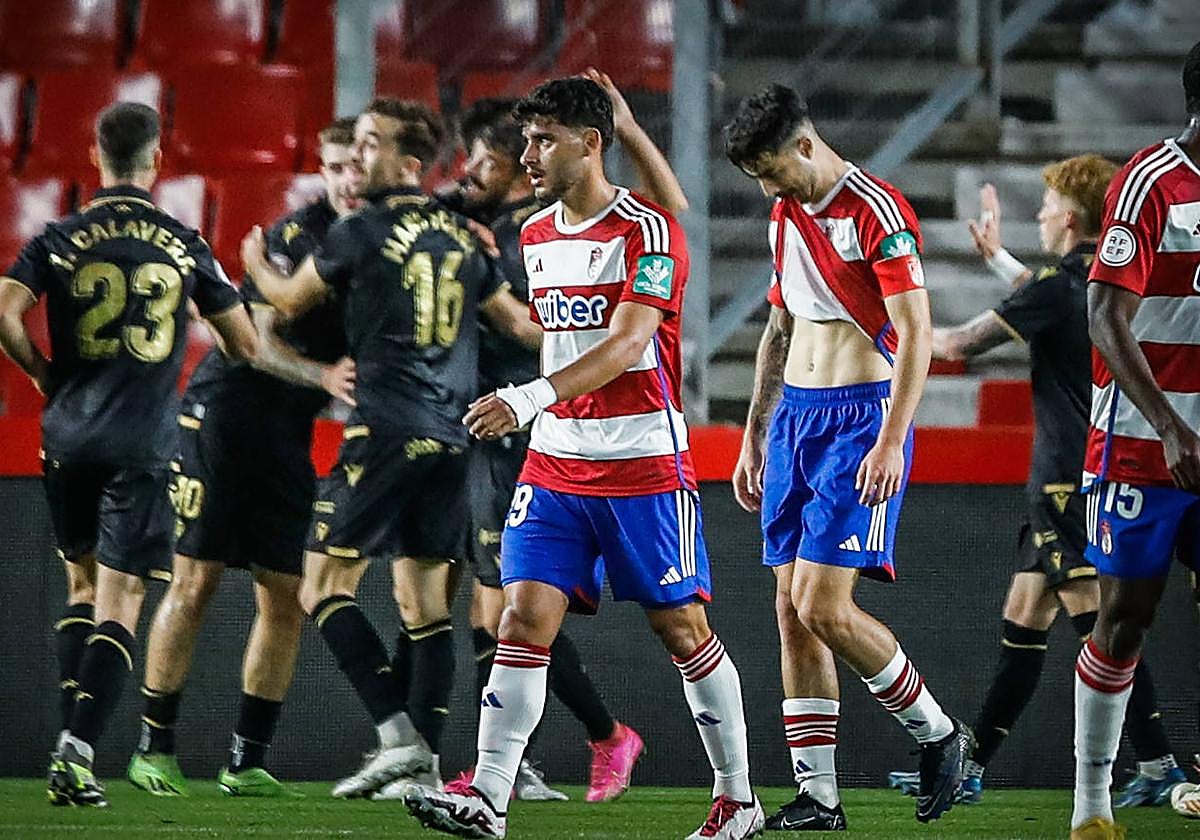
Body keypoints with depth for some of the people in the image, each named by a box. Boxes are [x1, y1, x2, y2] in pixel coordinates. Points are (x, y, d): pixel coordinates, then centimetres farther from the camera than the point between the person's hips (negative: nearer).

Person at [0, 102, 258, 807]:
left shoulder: (59, 239, 2)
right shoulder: (185, 245, 2)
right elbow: (246, 346, 8)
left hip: (70, 434, 2)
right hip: (143, 444, -2)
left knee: (83, 584, 19)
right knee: (120, 600, -2)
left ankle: (72, 740, 12)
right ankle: (79, 751, -17)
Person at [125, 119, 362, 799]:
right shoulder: (296, 234, -12)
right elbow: (262, 342, -15)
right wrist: (324, 376, -30)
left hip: (290, 433, 5)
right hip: (226, 411, -5)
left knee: (285, 598, 2)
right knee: (196, 583, -4)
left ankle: (248, 761, 8)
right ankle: (154, 748, 4)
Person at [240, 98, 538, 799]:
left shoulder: (362, 232, -6)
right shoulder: (464, 237, 11)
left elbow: (292, 300, 10)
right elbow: (520, 324, 21)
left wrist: (255, 261, 32)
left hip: (386, 432, -7)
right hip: (451, 438, 7)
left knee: (326, 588, -3)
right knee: (425, 597, 10)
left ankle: (398, 734, -16)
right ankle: (425, 760, 5)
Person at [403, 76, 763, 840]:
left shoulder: (648, 230, -13)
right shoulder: (535, 237, 11)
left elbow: (625, 343, -24)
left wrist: (532, 398, -36)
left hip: (645, 462, -6)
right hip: (556, 462, 6)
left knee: (682, 628, 2)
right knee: (525, 616, -7)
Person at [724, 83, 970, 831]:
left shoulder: (877, 213, -12)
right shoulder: (787, 215, 14)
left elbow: (916, 335, -16)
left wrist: (890, 443, -22)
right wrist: (753, 438, 21)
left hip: (862, 415, -8)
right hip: (795, 415, 8)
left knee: (823, 606, -14)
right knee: (793, 610, 2)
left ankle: (938, 732, 6)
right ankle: (818, 796, 5)